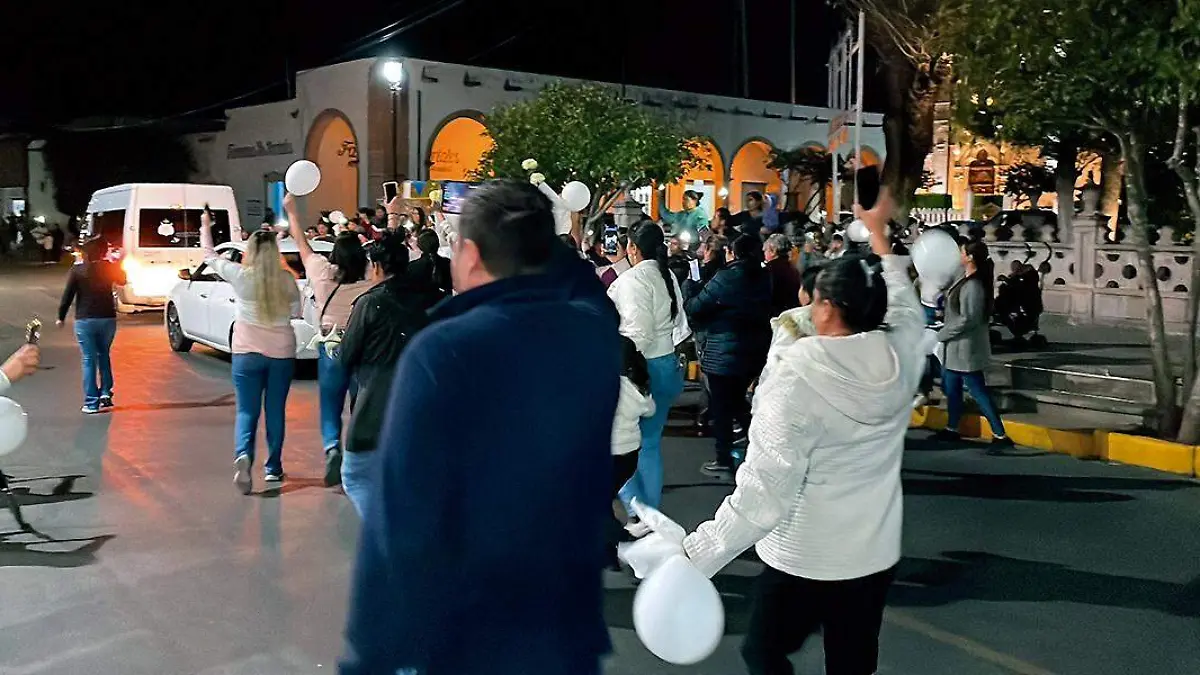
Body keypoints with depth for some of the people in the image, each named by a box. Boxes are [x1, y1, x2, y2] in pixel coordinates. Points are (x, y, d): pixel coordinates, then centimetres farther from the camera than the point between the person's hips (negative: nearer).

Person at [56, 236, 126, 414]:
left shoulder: (77, 270, -7)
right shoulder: (109, 267, -1)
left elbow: (67, 295, -7)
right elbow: (122, 280, 19)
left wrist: (61, 316, 4)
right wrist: (116, 263, 24)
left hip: (85, 320, -2)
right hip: (107, 318, 2)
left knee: (89, 361, 1)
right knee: (104, 356, 20)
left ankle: (91, 403, -1)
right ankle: (106, 394, 12)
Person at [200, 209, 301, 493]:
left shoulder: (240, 276, -7)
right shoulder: (286, 279, -4)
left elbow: (209, 256, 9)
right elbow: (295, 311, 9)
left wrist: (205, 226, 22)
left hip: (247, 353, -1)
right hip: (282, 352, 1)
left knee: (247, 411, 2)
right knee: (276, 411, 13)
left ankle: (243, 455, -23)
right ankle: (273, 467, 20)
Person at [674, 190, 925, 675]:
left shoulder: (797, 383, -23)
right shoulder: (901, 357, -7)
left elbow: (763, 492, -27)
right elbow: (904, 304, 18)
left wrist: (694, 558, -24)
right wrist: (878, 233, 31)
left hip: (805, 561, -5)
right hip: (876, 554, 6)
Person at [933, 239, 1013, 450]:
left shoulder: (973, 286, -23)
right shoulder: (966, 279, 6)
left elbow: (967, 319, -25)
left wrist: (942, 334, -16)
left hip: (966, 346, -10)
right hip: (957, 345, 10)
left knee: (978, 391, -5)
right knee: (951, 386, 18)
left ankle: (1000, 435, 0)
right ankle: (951, 430, 32)